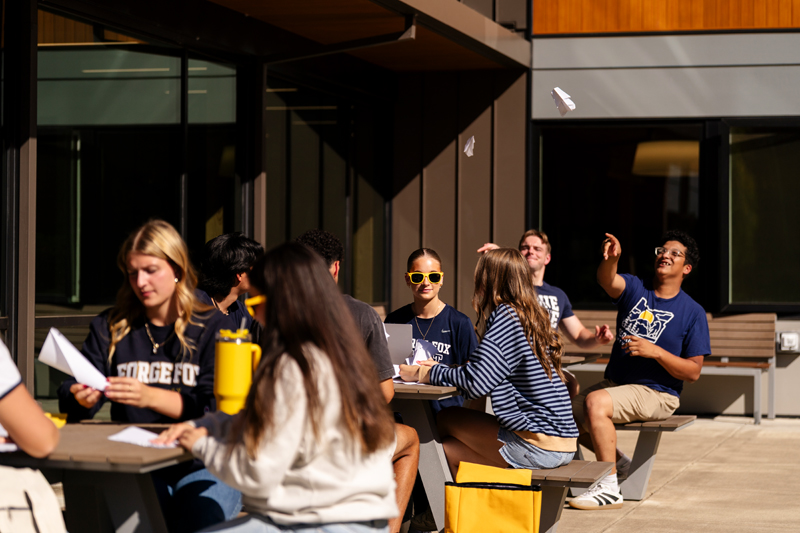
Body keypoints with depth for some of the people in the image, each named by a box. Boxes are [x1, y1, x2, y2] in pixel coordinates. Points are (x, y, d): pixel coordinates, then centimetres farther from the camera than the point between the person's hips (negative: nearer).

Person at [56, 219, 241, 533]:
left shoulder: (212, 327, 3)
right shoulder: (110, 328, 14)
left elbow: (215, 407, -9)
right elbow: (69, 400, 9)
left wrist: (150, 397, -23)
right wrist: (83, 399, -16)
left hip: (202, 464, -1)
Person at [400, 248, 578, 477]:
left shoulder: (506, 316, -13)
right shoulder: (533, 317, 14)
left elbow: (475, 382, -18)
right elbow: (487, 371, 21)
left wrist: (423, 374, -4)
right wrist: (439, 369, 23)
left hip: (538, 447, -8)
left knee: (446, 419, 6)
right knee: (448, 449, 11)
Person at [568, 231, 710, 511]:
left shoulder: (692, 312, -3)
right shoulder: (635, 288, 5)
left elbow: (693, 372, -5)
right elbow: (607, 280, -20)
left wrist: (655, 352, -20)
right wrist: (611, 258, -43)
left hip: (656, 393, -6)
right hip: (614, 383, 6)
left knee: (595, 403, -29)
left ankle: (610, 489, -24)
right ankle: (619, 462, 19)